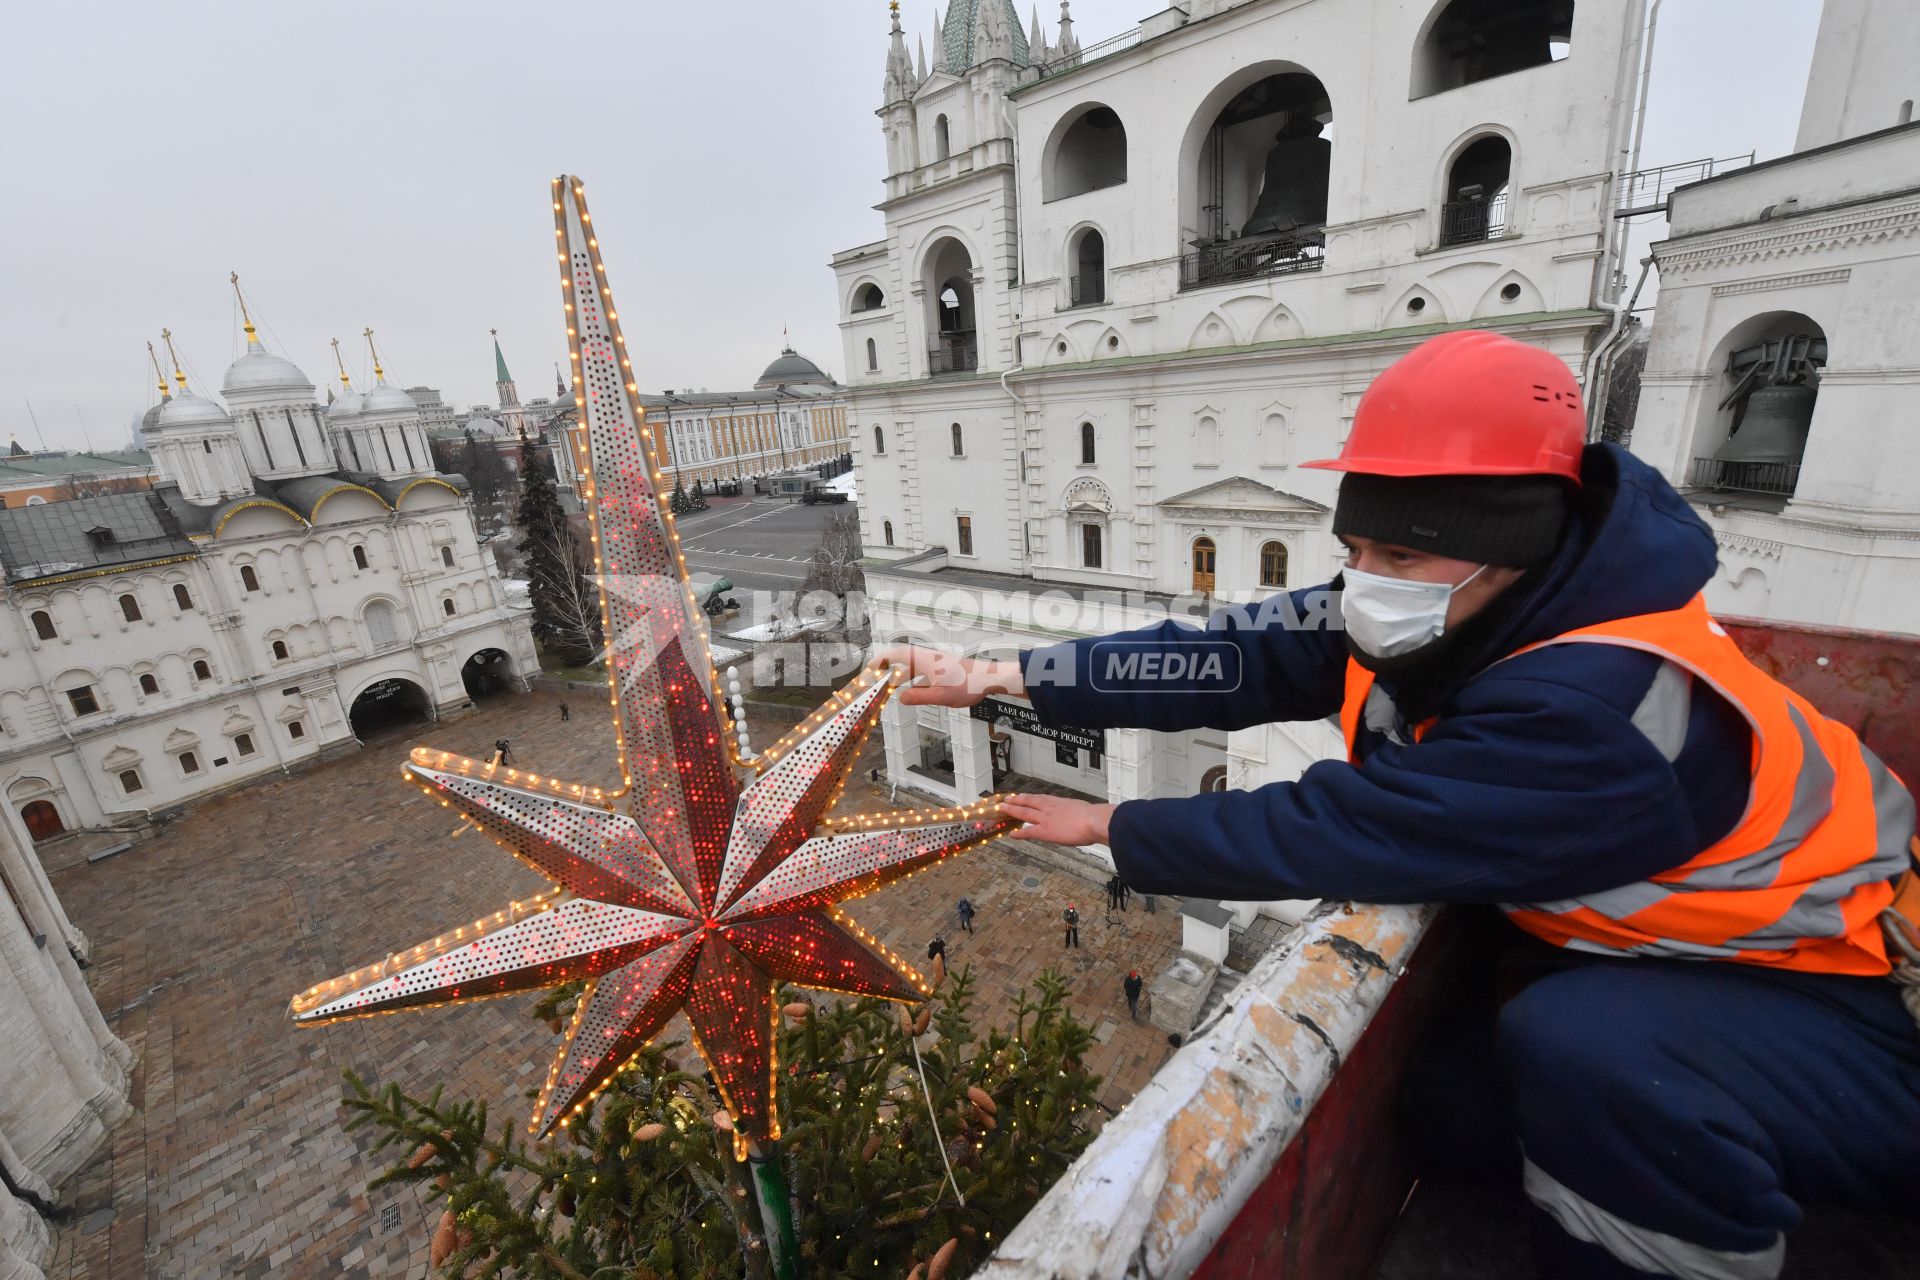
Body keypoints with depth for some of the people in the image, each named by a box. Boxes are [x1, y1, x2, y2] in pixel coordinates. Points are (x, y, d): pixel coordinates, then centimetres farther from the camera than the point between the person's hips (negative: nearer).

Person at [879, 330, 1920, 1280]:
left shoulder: (1590, 706, -38)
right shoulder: (1453, 616, -14)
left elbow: (1329, 833, -36)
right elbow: (1232, 657, -18)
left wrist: (1109, 826, -22)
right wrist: (1002, 678, -21)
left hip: (1819, 990, -7)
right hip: (1624, 941, 7)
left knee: (1586, 1048, -32)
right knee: (1463, 1092, -1)